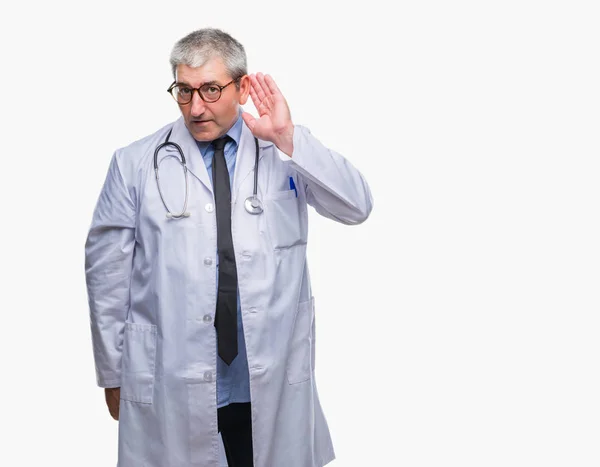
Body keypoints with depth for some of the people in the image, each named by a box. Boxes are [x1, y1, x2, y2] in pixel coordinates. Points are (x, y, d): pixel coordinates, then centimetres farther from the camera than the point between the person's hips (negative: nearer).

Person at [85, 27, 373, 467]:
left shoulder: (288, 153, 2)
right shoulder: (136, 164, -1)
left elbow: (356, 207, -9)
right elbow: (107, 272, 3)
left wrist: (289, 139, -19)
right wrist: (113, 376, 5)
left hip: (273, 382, 1)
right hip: (168, 384, -1)